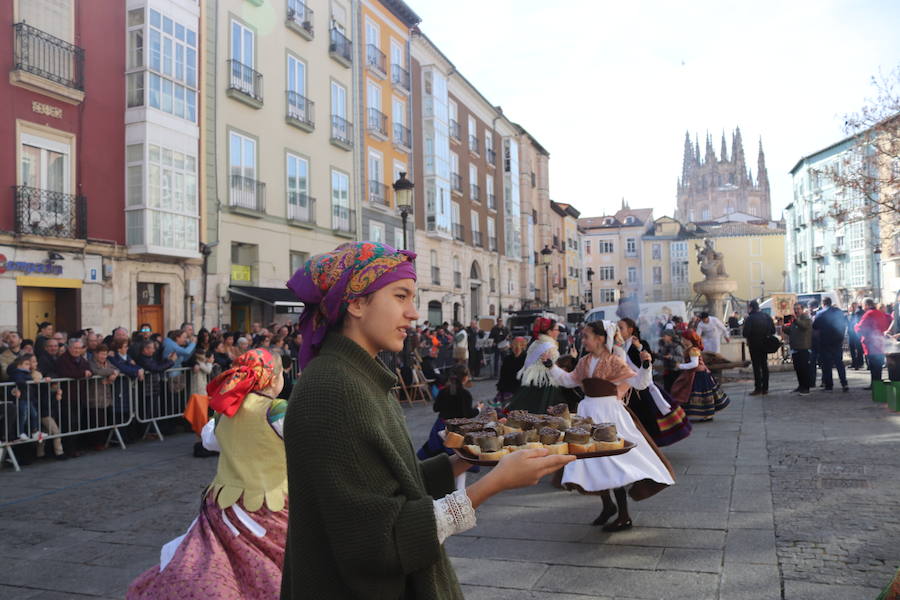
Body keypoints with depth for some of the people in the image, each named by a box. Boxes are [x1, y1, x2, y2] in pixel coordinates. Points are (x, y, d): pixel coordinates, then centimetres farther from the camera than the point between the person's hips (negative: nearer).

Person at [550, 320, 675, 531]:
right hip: (588, 411, 6)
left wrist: (645, 364, -26)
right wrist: (551, 366, 15)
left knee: (613, 461, -5)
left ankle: (624, 516, 6)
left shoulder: (614, 361, -9)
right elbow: (568, 380, 19)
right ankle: (608, 505, 28)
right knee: (592, 459, 8)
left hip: (609, 413, -6)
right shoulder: (585, 362, 10)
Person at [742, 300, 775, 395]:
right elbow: (773, 331, 5)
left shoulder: (749, 318, -15)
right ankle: (765, 388, 14)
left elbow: (745, 333, -19)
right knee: (764, 366, 12)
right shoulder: (767, 317, 3)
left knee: (756, 367, 0)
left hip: (754, 345, -5)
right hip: (765, 344, 5)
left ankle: (758, 388, 1)